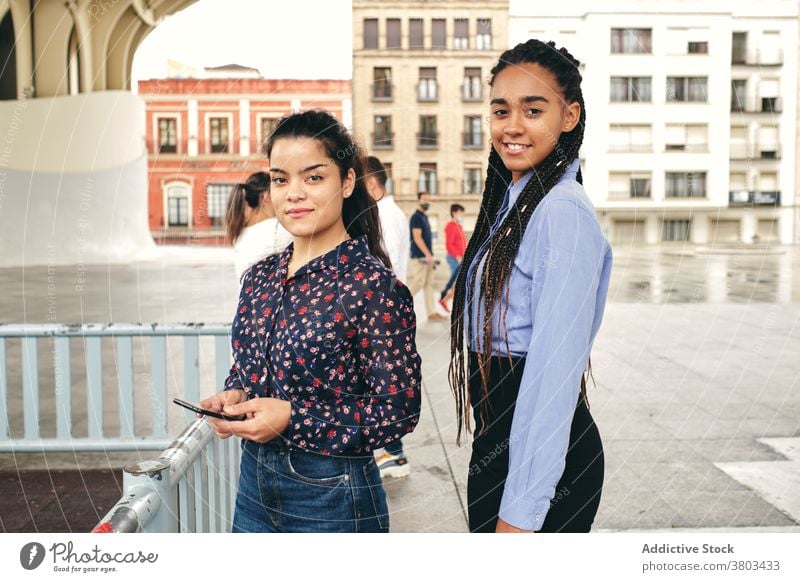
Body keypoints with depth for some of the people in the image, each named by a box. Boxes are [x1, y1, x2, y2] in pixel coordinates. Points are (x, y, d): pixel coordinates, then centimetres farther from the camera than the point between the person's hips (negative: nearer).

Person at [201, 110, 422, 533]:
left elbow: (399, 409, -17)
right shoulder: (260, 277, 3)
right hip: (254, 484, 6)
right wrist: (233, 395, -6)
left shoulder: (373, 287, -17)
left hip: (332, 498, -6)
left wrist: (293, 418, -22)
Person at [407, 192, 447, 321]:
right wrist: (428, 255, -23)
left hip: (426, 257, 9)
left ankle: (431, 313, 5)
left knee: (429, 285, 5)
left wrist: (429, 256, 19)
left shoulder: (424, 217, 18)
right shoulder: (416, 217, -10)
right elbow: (417, 238, -18)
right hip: (419, 257, -9)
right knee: (417, 284, -8)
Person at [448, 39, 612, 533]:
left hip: (543, 459, -9)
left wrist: (521, 510, -21)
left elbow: (555, 367, -23)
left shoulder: (563, 212, -19)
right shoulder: (511, 203, 9)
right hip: (500, 445, 9)